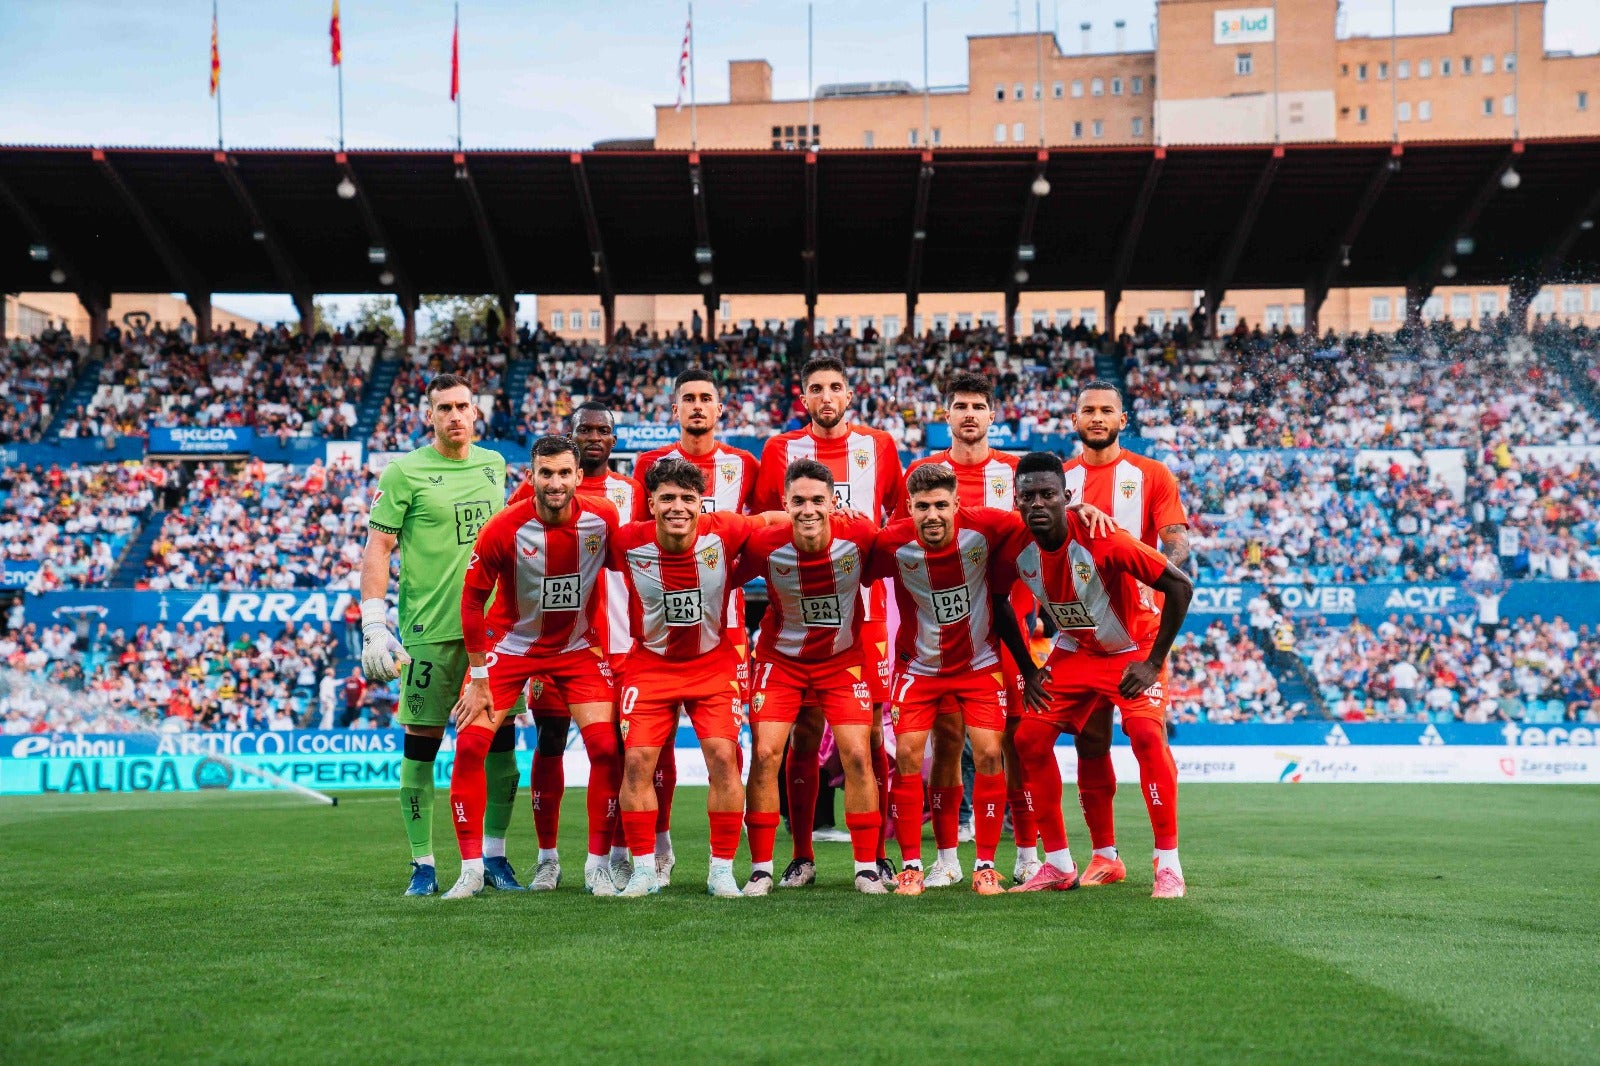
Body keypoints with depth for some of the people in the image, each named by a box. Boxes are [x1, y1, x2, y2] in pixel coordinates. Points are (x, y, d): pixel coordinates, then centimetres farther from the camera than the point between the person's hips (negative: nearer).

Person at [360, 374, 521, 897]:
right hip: (431, 631, -4)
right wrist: (373, 623, -13)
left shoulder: (493, 465, 12)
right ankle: (423, 865, 9)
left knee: (500, 739, 5)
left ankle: (494, 855, 17)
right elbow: (377, 548, -5)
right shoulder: (404, 472, -4)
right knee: (421, 744, 0)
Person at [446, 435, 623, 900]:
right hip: (510, 645, -1)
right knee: (470, 744, -11)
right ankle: (472, 869, 1)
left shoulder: (603, 518, -15)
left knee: (606, 747, -11)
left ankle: (599, 865, 3)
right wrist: (478, 679, -11)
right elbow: (472, 598, -11)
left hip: (577, 648, 1)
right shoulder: (503, 529, -21)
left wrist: (605, 641, 4)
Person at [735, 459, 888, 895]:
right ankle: (761, 869, 4)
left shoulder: (860, 535, -22)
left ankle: (867, 868, 7)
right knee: (765, 754, -9)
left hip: (843, 659, 0)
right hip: (780, 658, 0)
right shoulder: (764, 544, -23)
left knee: (857, 755, -6)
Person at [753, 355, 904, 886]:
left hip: (864, 609, 0)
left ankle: (877, 854, 8)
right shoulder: (780, 449, 6)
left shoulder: (879, 446, 9)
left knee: (870, 732, 0)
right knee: (804, 732, 0)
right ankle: (802, 856, 9)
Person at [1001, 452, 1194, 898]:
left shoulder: (1102, 541, -31)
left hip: (1133, 649, -5)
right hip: (1074, 652, 5)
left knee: (1147, 736, -25)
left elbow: (1180, 585, -27)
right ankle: (1059, 866, 6)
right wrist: (1028, 670, 0)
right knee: (1030, 739, -7)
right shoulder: (1017, 550, -16)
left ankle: (1168, 866, -14)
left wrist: (1153, 662, -23)